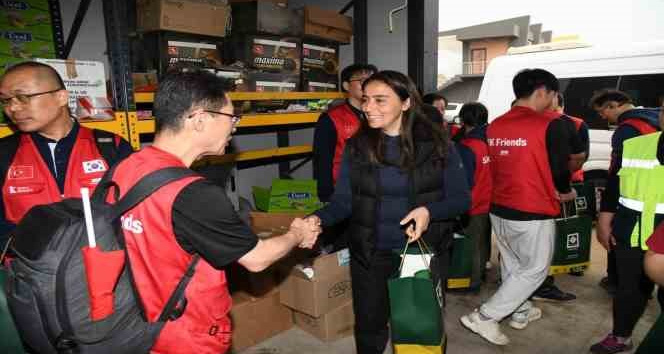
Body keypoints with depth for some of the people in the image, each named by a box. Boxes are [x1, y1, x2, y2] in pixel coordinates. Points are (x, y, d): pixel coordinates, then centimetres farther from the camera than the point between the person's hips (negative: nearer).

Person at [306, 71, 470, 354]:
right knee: (368, 330, 16)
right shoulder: (356, 147, -6)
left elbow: (461, 199, -5)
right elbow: (342, 201, -5)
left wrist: (429, 211, -24)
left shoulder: (437, 145, -9)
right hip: (369, 255, 1)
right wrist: (318, 219, -25)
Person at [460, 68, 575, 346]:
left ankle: (520, 312, 40)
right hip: (533, 213, -6)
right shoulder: (551, 126, -15)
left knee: (512, 264, 22)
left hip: (499, 208, 6)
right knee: (535, 269, 10)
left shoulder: (494, 126, 2)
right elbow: (560, 168, -10)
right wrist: (565, 192, 11)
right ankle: (484, 317, 7)